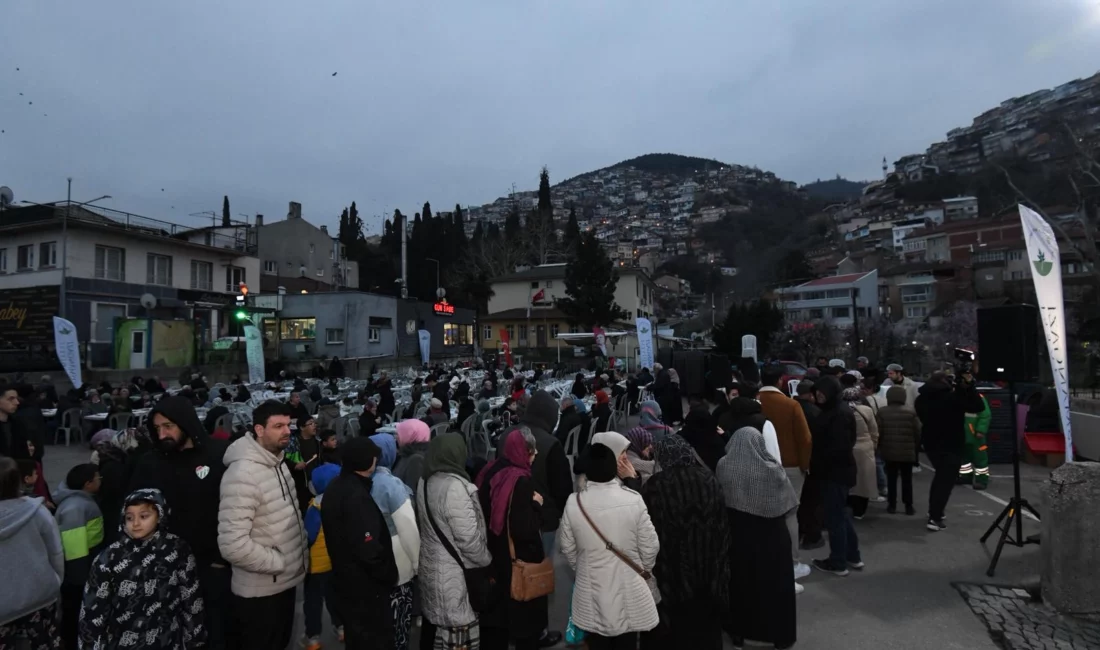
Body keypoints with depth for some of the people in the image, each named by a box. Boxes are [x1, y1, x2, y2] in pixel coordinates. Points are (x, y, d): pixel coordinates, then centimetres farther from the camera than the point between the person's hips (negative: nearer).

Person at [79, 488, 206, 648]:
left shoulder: (177, 550, -10)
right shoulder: (110, 558, -10)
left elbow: (191, 599, -3)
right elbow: (93, 611, -4)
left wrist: (195, 640, 0)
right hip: (121, 642, 0)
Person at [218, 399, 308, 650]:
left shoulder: (278, 463, 4)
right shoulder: (243, 473, -25)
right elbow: (232, 544, -30)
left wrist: (300, 554, 6)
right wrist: (279, 562, -19)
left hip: (286, 583, 8)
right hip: (259, 592, -8)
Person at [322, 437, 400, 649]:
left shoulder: (336, 487, 4)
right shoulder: (356, 496, -27)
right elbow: (368, 549, -30)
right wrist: (390, 574, -14)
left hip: (345, 580, 9)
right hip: (365, 587, -9)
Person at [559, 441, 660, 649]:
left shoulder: (574, 502, -15)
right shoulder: (633, 500, -20)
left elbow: (568, 548, -1)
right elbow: (650, 545, -9)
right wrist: (645, 570, 12)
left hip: (592, 589, 1)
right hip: (628, 588, -1)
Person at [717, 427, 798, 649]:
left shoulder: (723, 466, -14)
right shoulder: (771, 469, -21)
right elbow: (787, 500, -7)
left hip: (737, 533, 2)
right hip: (770, 535, -2)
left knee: (740, 580, 17)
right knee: (774, 581, 16)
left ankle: (739, 631, 30)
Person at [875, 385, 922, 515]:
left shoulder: (882, 412, -4)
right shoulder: (911, 411, -5)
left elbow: (877, 432, -4)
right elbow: (918, 432, -4)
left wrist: (879, 447, 9)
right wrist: (916, 447, 10)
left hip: (889, 451, 0)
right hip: (907, 452, 0)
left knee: (891, 479, 9)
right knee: (907, 479, 10)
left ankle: (892, 505, 12)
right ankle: (909, 506, 13)